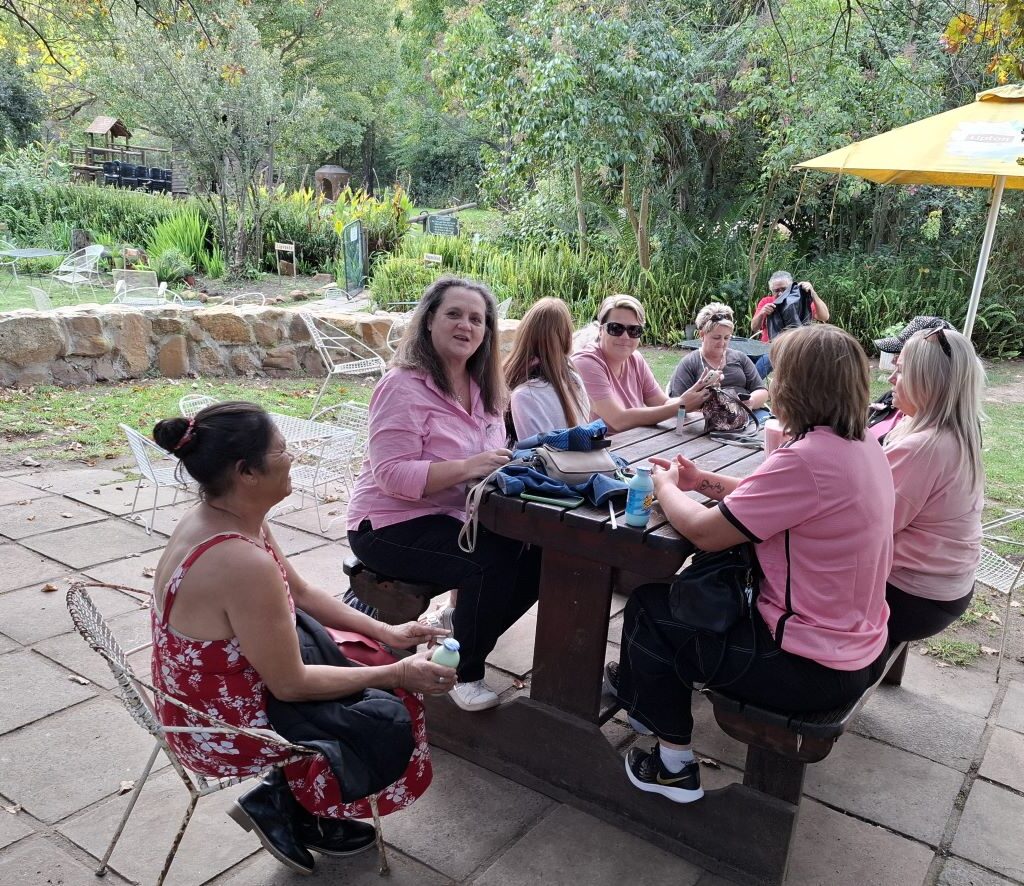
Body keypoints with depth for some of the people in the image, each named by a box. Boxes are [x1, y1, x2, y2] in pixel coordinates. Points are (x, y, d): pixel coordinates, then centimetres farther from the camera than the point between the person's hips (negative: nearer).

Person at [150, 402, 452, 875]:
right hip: (222, 728, -8)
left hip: (216, 692, 8)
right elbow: (291, 685, -25)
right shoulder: (243, 563, -35)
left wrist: (385, 634, 4)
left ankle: (304, 807, 22)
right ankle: (279, 804, 17)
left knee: (368, 658, 15)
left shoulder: (222, 516, -6)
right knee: (391, 720, 2)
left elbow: (302, 593, 7)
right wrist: (396, 674, -15)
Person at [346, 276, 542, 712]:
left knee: (537, 555, -8)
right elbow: (392, 476, -25)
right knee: (494, 563, -28)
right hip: (392, 526, -8)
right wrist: (468, 468, -33)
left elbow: (488, 460, 14)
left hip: (455, 517, 8)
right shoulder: (404, 386, -18)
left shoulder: (483, 386, 7)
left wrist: (507, 463, -10)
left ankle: (459, 627, 15)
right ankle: (466, 672, -3)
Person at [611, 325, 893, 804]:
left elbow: (703, 531, -23)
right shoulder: (864, 446, 1)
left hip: (813, 667, -9)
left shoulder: (806, 459, -29)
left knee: (648, 608, 4)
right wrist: (707, 482, 7)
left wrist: (665, 486, -4)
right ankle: (643, 692, 40)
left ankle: (674, 764, 19)